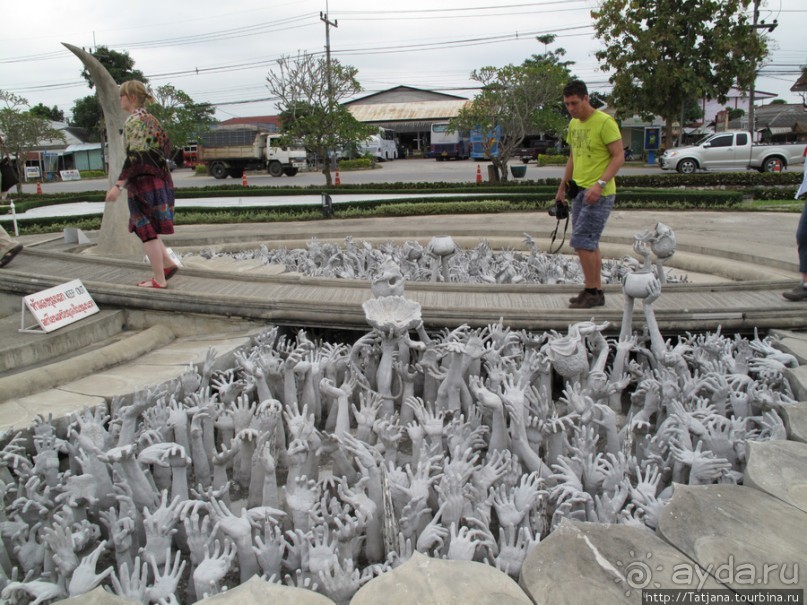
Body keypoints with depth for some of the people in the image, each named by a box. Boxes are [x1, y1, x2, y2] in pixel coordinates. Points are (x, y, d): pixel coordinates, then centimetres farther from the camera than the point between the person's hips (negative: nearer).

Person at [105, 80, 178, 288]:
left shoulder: (134, 120, -13)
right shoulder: (150, 118, 13)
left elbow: (134, 156, -21)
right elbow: (166, 148, 15)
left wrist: (118, 185, -22)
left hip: (142, 181, -9)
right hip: (159, 177, 9)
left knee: (146, 230, -1)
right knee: (147, 227, 20)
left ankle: (159, 280, 5)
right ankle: (168, 263, 17)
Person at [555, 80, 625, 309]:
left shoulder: (605, 122, -12)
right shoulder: (573, 124, 12)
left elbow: (619, 156, -16)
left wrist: (600, 184, -26)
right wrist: (563, 186, 22)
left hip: (599, 194, -8)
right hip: (580, 191, 9)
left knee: (582, 241, -12)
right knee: (590, 243, 11)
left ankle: (592, 292, -2)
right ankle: (595, 291, 19)